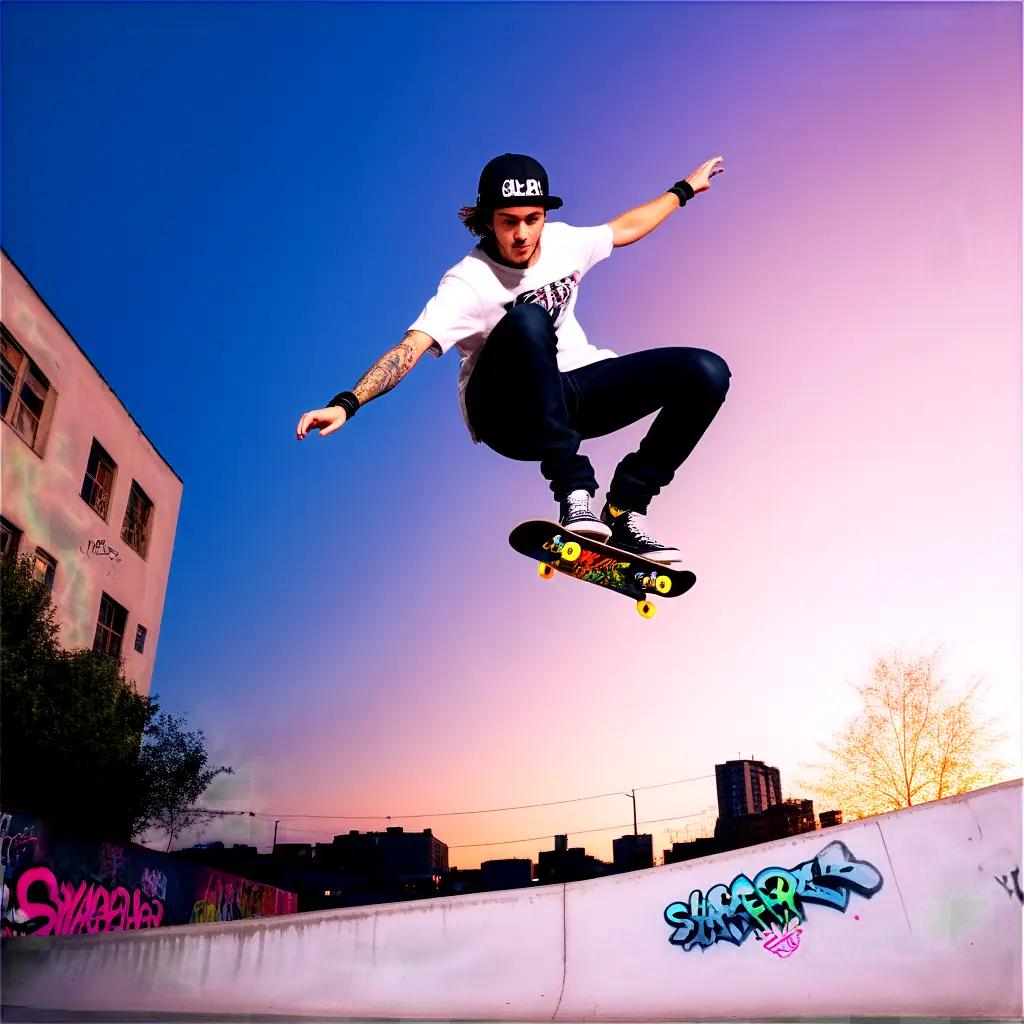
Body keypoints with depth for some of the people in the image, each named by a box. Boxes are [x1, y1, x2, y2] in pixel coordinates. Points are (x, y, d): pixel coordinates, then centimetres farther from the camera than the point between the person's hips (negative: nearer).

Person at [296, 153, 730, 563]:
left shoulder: (561, 242, 1)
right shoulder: (469, 281, -18)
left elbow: (625, 228, 21)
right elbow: (412, 347, -31)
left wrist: (684, 189, 33)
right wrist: (346, 403, -45)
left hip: (573, 393, 6)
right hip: (507, 412, -6)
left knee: (706, 372, -10)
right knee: (527, 321, -38)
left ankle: (624, 511, -7)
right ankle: (573, 489, -34)